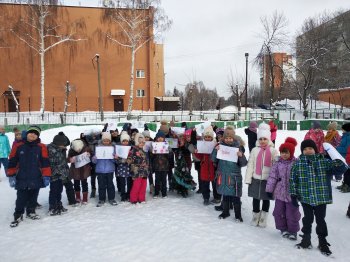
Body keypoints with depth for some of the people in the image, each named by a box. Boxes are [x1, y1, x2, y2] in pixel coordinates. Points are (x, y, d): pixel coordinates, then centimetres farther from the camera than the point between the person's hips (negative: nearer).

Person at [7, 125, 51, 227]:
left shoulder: (41, 147, -2)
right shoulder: (18, 146, -1)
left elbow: (45, 162, -2)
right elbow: (12, 162, 5)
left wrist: (46, 176, -5)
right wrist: (11, 176, 3)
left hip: (36, 179, 1)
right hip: (22, 179, -1)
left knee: (33, 197, 14)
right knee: (21, 198, 3)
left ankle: (31, 212, 33)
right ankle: (18, 215, 20)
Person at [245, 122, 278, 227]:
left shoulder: (273, 151, -4)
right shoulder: (255, 150, 0)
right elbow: (250, 165, 0)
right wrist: (248, 179, -4)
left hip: (268, 179, -1)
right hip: (256, 179, 1)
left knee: (266, 199, 11)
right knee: (255, 199, 11)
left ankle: (263, 219, 26)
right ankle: (255, 217, 28)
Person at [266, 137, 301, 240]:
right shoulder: (278, 164, 1)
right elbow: (272, 177, 3)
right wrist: (269, 189, 2)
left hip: (292, 193, -3)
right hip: (280, 193, 4)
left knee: (292, 214, 6)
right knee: (279, 212, 12)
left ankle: (293, 231, 24)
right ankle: (283, 229, 30)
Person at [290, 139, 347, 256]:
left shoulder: (324, 161, -4)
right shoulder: (298, 163, -4)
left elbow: (340, 168, -7)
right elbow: (293, 179, 0)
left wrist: (338, 163, -30)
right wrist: (293, 194, -2)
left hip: (321, 198, 0)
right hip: (305, 198, 0)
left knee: (320, 220, 10)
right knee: (307, 219, 13)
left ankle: (322, 242, 28)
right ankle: (306, 239, 31)